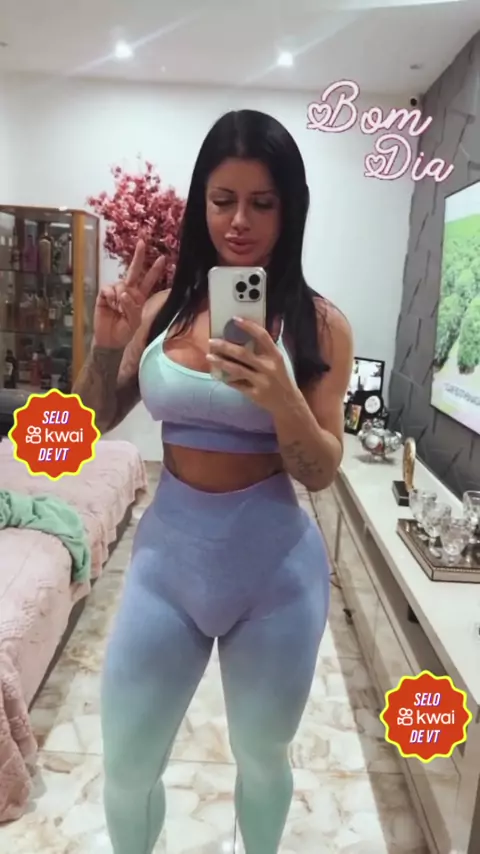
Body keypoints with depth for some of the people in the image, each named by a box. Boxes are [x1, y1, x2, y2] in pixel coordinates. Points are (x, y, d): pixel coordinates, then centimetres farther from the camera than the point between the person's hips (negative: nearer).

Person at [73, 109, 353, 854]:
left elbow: (322, 473, -8)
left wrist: (282, 400, -27)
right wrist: (108, 342, -11)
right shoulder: (164, 305, -1)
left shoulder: (319, 323, -8)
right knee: (126, 766, 16)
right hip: (167, 550, 2)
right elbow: (94, 422, 7)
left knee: (263, 756, 21)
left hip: (275, 566, -1)